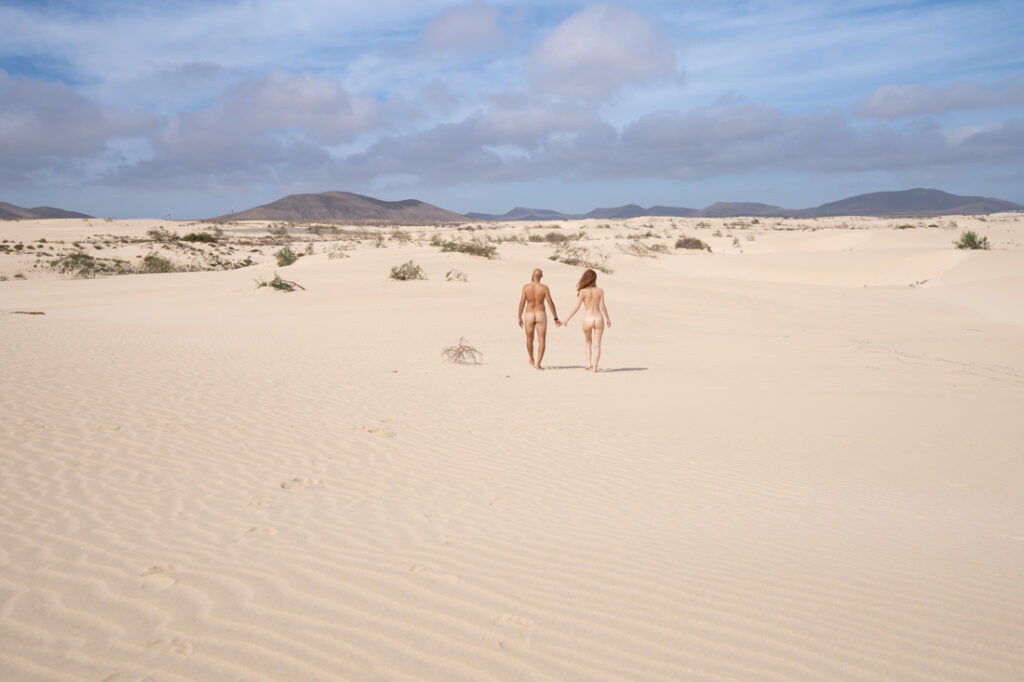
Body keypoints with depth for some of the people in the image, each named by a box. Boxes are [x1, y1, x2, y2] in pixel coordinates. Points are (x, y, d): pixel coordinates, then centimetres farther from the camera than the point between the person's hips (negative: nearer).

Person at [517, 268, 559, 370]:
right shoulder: (544, 287, -7)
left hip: (529, 315, 1)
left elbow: (522, 302, -6)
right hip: (541, 315, -1)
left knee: (529, 339, 20)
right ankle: (538, 364, -13)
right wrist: (555, 318, 0)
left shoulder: (526, 286, -6)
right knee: (541, 341, -1)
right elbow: (550, 303, -8)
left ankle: (532, 361, 37)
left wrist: (519, 317, 3)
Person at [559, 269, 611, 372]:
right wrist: (608, 319, 7)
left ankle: (588, 364, 10)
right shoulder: (600, 291, 0)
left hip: (588, 320, 0)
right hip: (599, 319, 1)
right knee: (597, 345, 4)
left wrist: (566, 320, -6)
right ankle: (594, 366, -5)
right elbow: (602, 306, -5)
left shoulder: (583, 291, -5)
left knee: (588, 343, 21)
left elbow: (576, 307, -10)